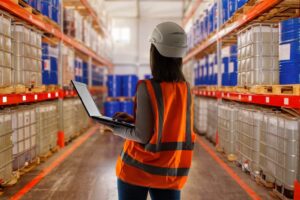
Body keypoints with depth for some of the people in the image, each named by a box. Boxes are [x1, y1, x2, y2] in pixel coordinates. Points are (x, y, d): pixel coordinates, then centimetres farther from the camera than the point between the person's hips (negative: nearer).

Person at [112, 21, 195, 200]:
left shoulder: (147, 88, -17)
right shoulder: (186, 89, 0)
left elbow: (143, 136, -17)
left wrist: (118, 129, 0)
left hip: (138, 169, -4)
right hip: (171, 172, 5)